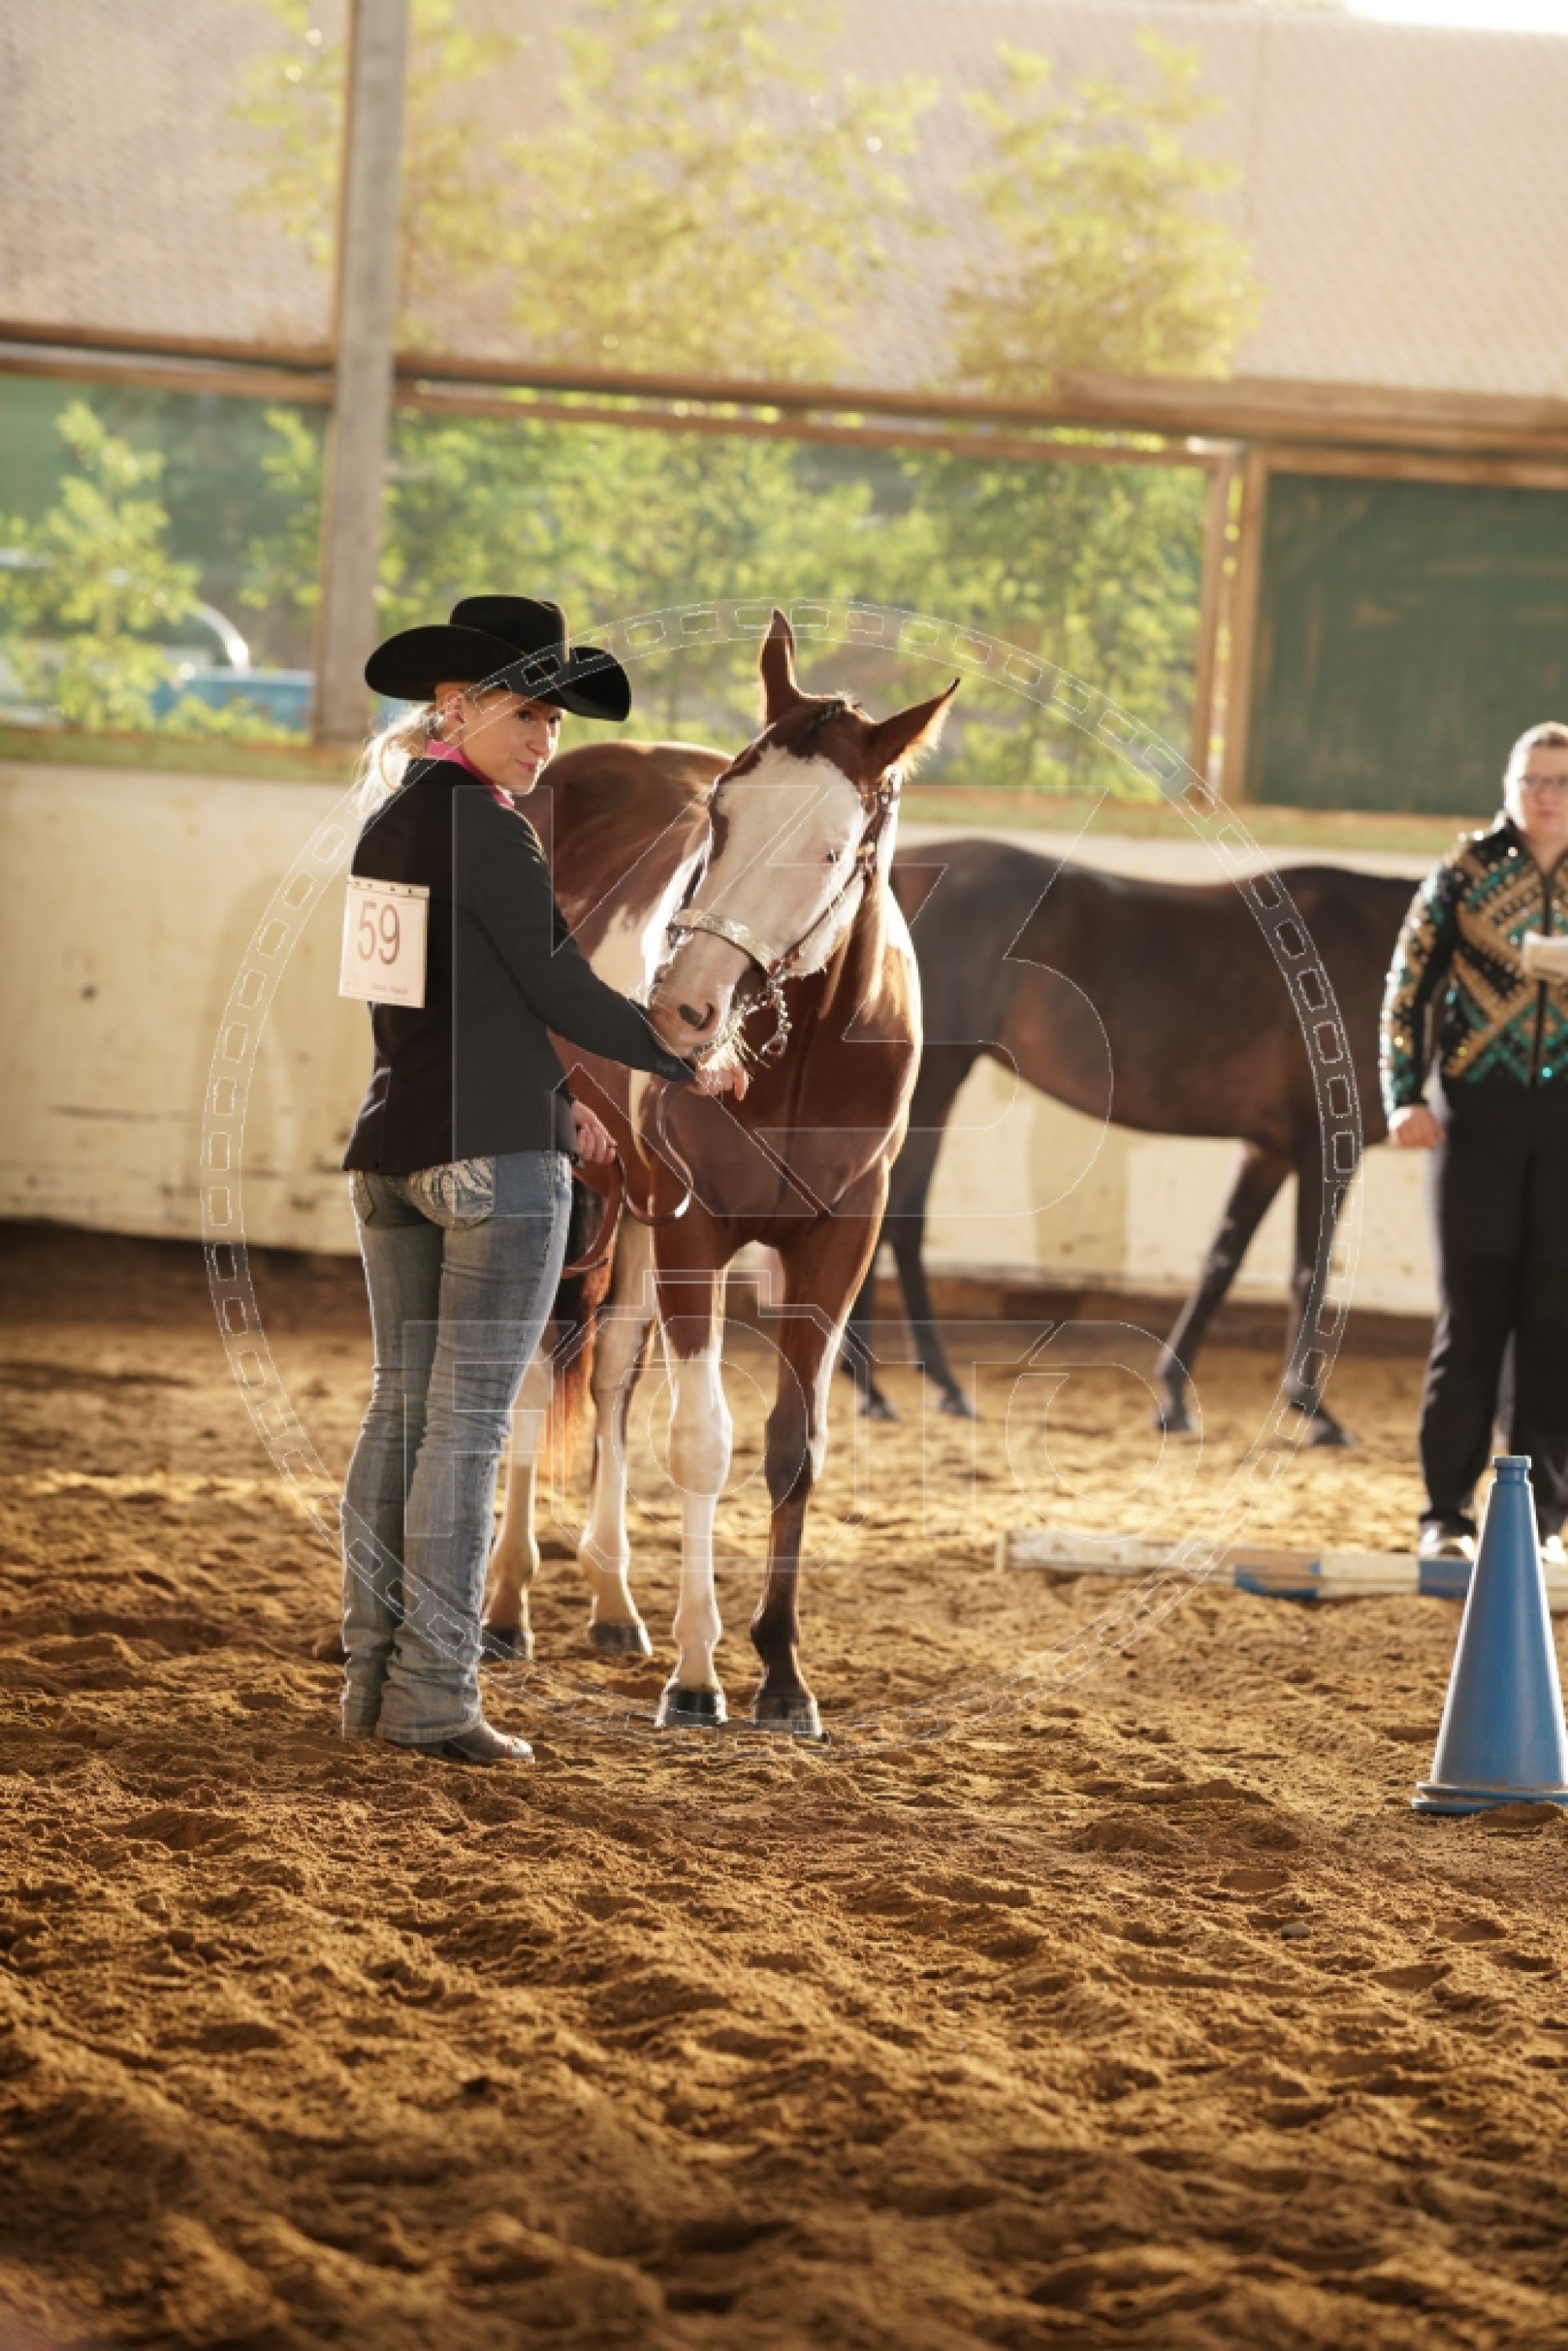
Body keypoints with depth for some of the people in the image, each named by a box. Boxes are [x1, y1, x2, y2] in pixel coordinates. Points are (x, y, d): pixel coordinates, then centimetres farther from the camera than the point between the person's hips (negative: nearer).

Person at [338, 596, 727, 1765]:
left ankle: (372, 1679, 17)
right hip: (494, 1156, -9)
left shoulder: (389, 820, 13)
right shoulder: (485, 826, -15)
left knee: (399, 1412, 13)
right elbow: (555, 985, -11)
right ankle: (434, 1698, -4)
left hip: (390, 1149, 9)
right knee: (467, 1424, -5)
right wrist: (683, 1061, 1)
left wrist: (548, 1097, 23)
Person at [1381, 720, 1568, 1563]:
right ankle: (1446, 1512, 5)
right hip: (1478, 1112, -1)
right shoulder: (1463, 878, 3)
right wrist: (1403, 1096, -9)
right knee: (1470, 1317, -1)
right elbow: (1407, 991, 1)